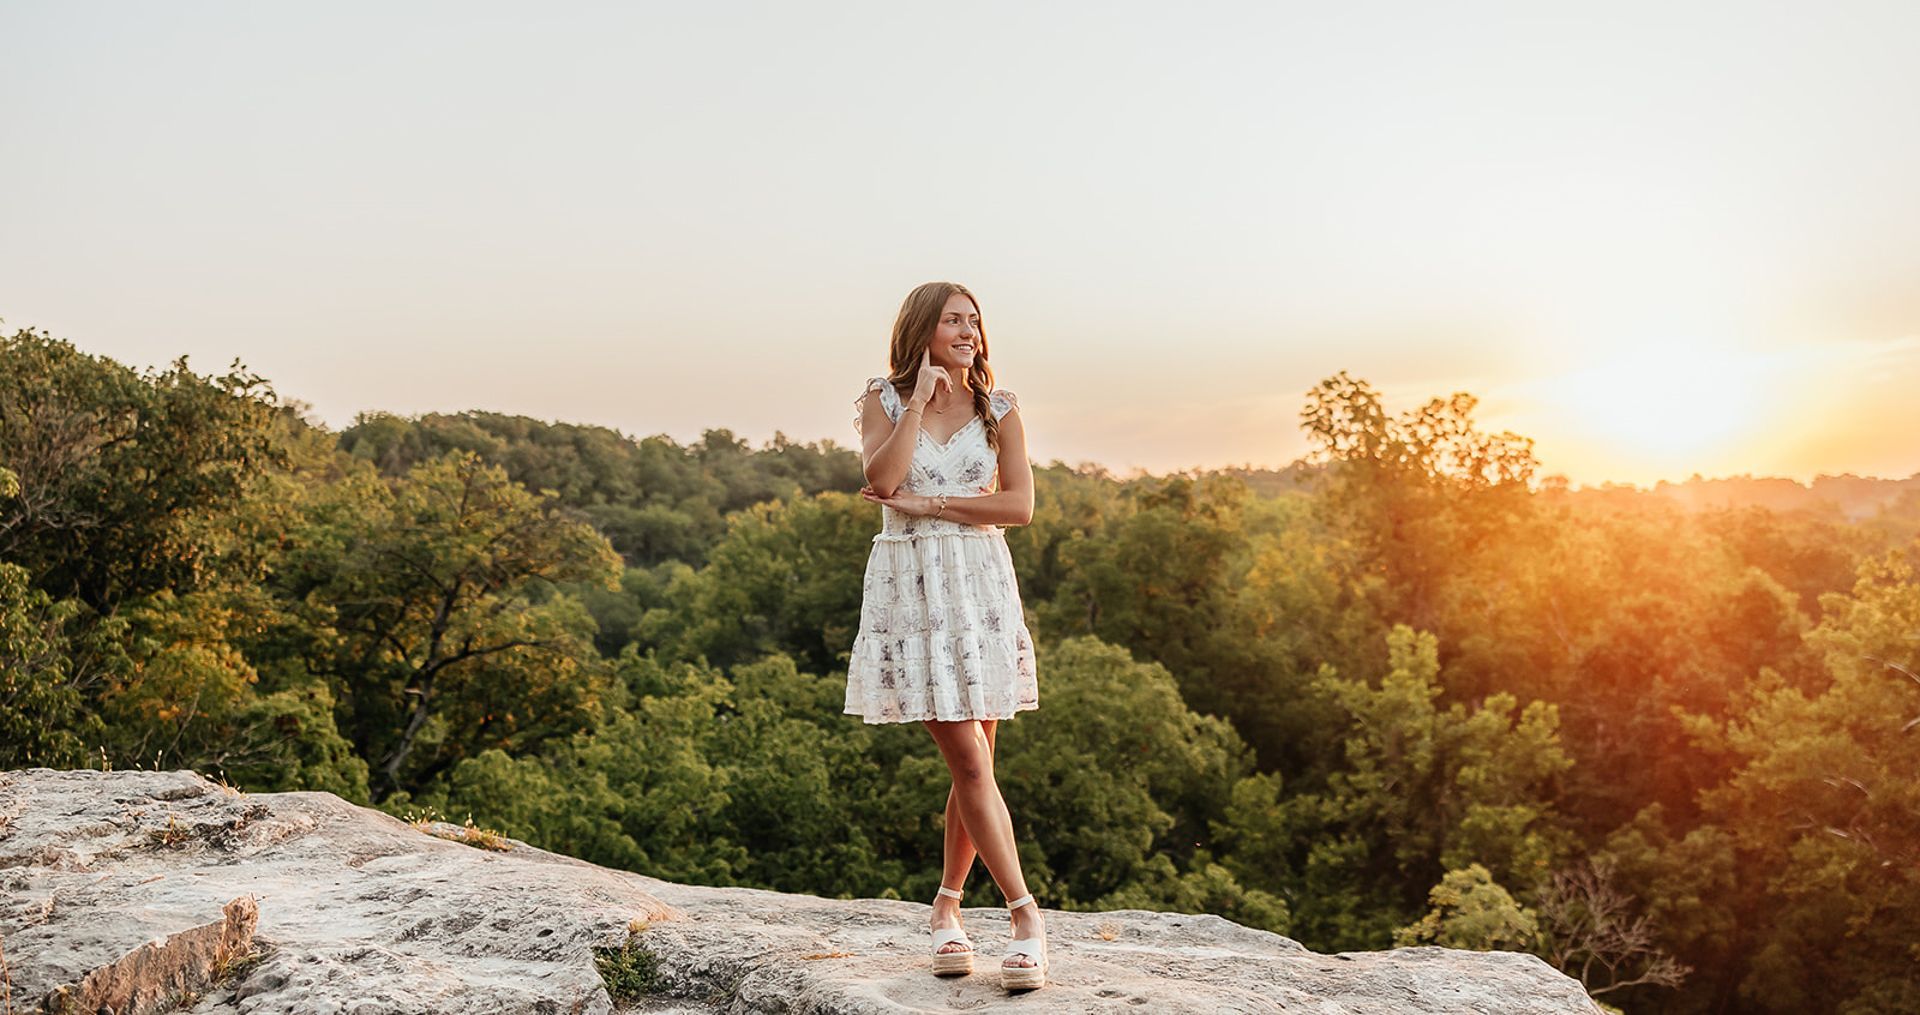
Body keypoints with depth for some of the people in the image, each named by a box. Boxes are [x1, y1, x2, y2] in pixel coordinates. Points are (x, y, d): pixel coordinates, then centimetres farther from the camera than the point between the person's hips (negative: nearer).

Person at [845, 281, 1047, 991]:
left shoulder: (997, 410, 9)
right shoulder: (884, 401, 5)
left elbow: (1019, 506, -3)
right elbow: (882, 479, -14)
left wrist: (926, 504, -8)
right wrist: (921, 396, -10)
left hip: (980, 585, 3)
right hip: (912, 587, -2)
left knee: (973, 763, 4)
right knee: (968, 760, -8)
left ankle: (947, 904, 21)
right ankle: (1025, 914, -2)